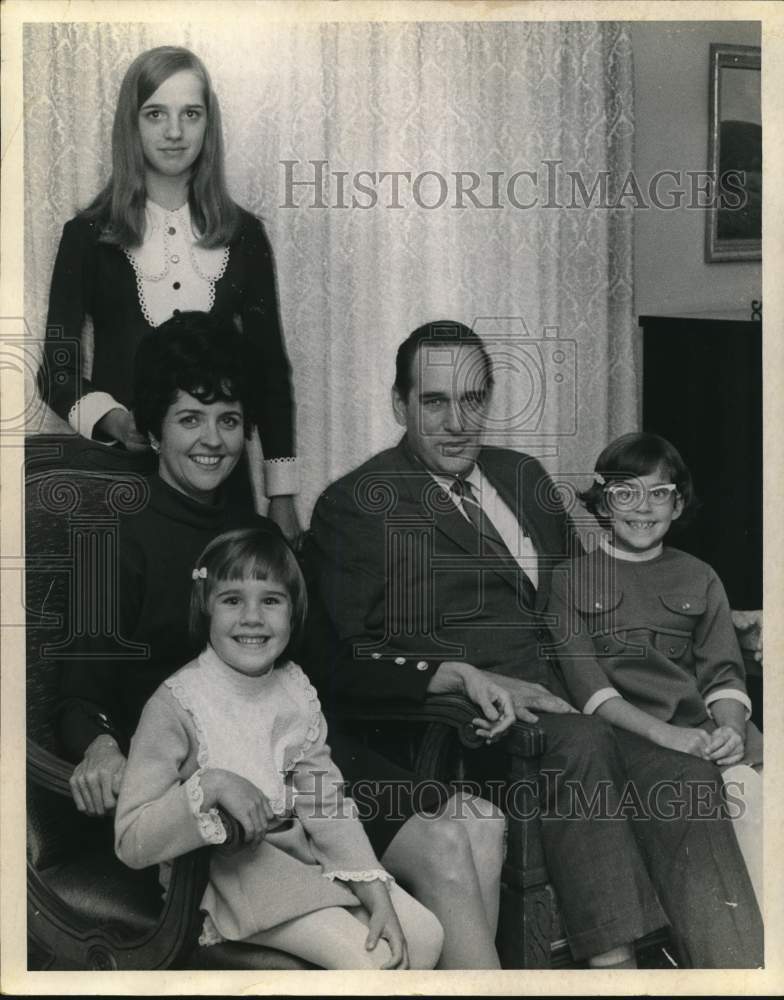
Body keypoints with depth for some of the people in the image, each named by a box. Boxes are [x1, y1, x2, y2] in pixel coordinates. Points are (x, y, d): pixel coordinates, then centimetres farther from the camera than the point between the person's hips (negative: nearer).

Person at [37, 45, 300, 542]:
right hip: (117, 469, -1)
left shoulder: (243, 234, 5)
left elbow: (269, 367, 8)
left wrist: (282, 498, 4)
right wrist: (109, 417, -21)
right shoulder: (89, 235, 1)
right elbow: (56, 368, 1)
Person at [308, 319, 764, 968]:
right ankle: (612, 962, -30)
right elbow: (348, 664, -4)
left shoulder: (525, 477, 23)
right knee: (582, 743, -33)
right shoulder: (355, 506, 4)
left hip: (569, 686, 5)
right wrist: (465, 678, -19)